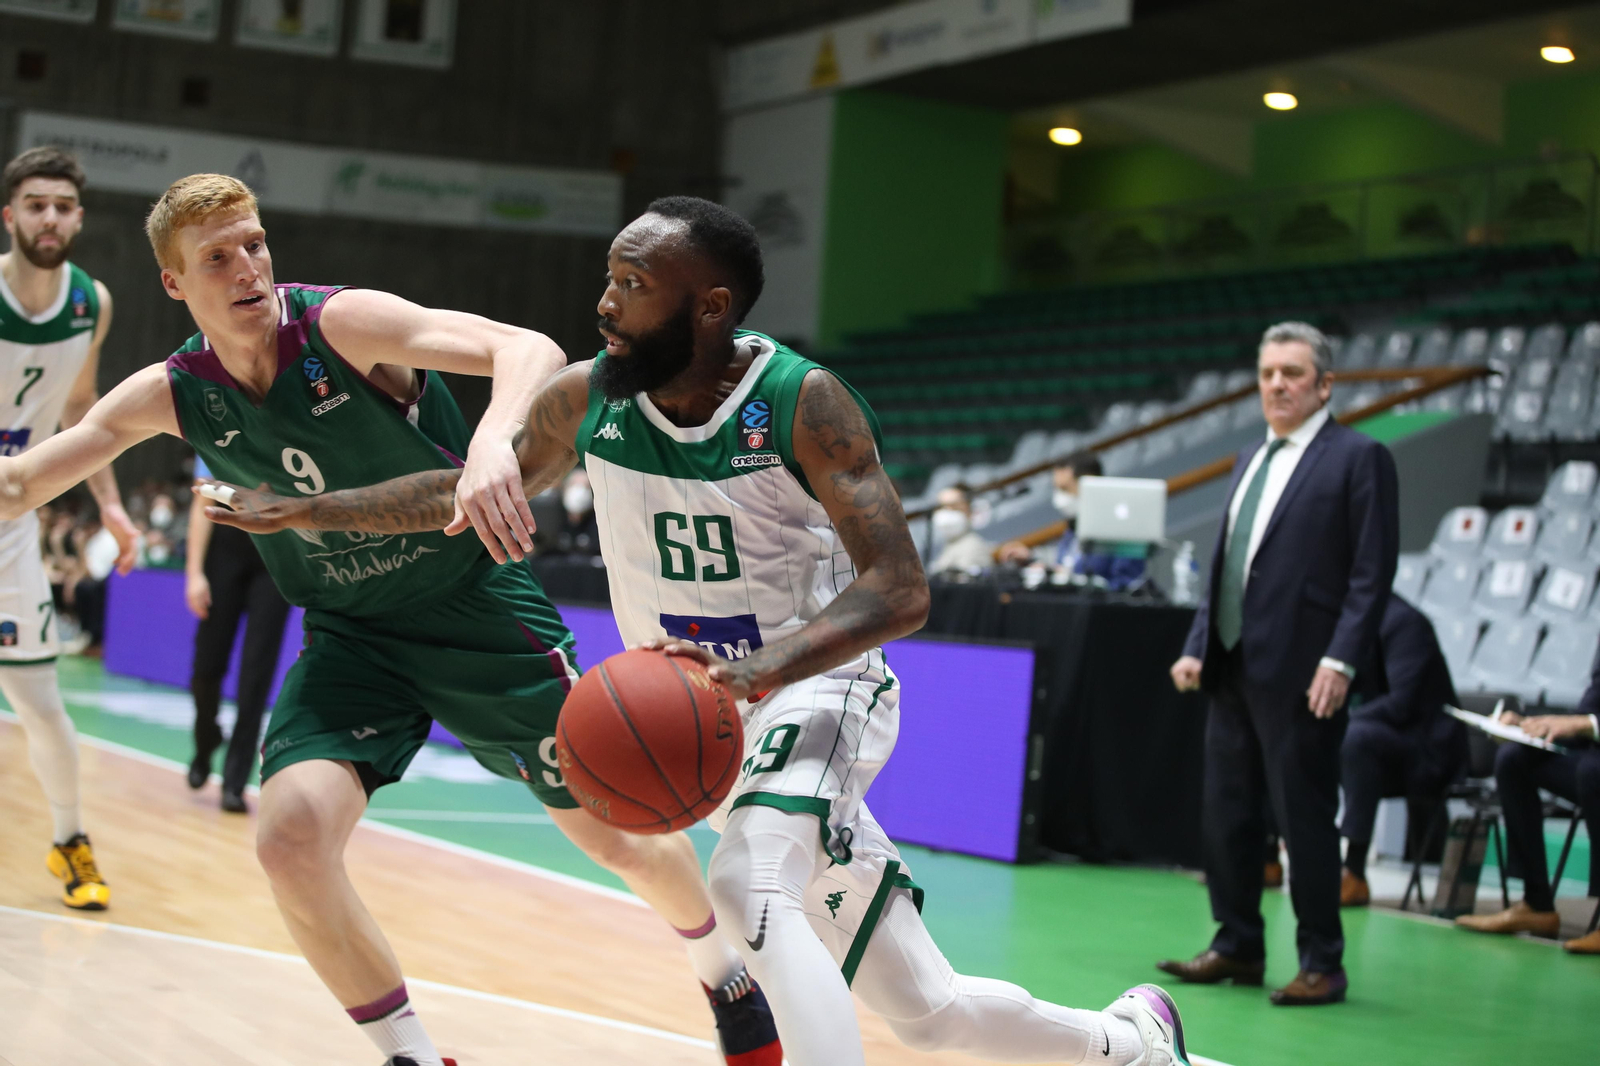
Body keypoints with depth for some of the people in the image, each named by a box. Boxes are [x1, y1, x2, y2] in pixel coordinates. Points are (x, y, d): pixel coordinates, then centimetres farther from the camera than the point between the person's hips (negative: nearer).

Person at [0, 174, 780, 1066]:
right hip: (352, 638, 3)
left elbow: (531, 351, -36)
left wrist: (493, 441, -56)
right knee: (292, 837, -19)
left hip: (476, 606, -3)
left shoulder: (343, 324, -22)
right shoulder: (172, 396, -7)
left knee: (618, 837, 3)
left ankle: (726, 973, 36)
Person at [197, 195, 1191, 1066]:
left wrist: (756, 673, -42)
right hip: (701, 716, 5)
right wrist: (304, 511, 10)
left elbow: (900, 591, -28)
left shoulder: (802, 402, -21)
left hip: (819, 686, -5)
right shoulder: (585, 398, -7)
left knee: (751, 888, -36)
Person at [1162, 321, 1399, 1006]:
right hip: (1234, 667, 8)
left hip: (1301, 673, -8)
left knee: (1305, 818, -3)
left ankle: (1322, 966, 7)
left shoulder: (1359, 458, -4)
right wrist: (1198, 646, 12)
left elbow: (1372, 573, -10)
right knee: (1225, 813, 10)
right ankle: (1238, 948, 21)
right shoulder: (1250, 462, 19)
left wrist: (1339, 661, -18)